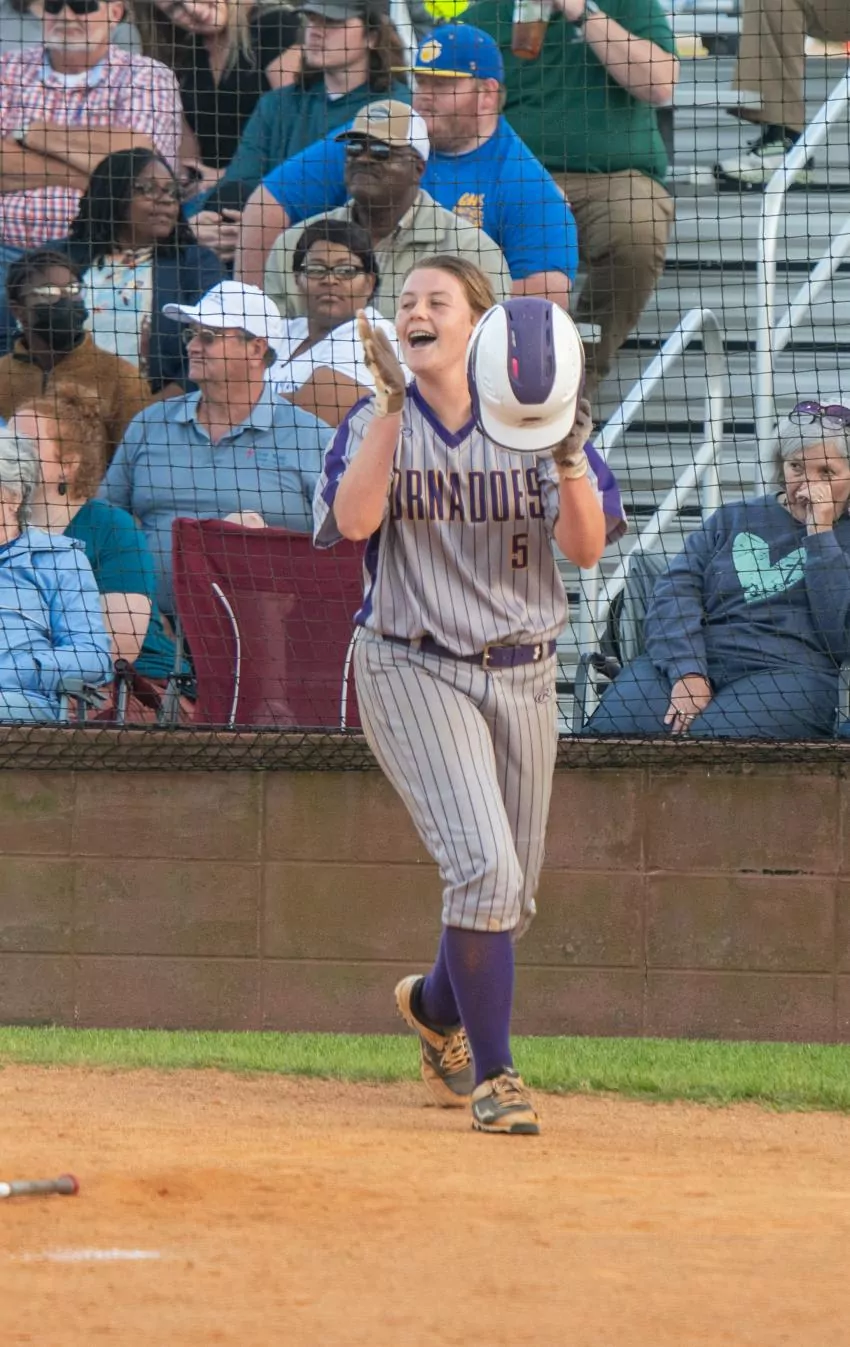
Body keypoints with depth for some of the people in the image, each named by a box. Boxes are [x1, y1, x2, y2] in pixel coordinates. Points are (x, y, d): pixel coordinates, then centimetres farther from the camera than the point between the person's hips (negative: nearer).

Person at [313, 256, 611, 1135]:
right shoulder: (376, 425, 0)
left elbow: (585, 549, -7)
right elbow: (353, 520, -19)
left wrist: (568, 461, -25)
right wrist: (392, 406, -25)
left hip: (521, 675, 3)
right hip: (412, 669, -3)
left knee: (509, 901, 11)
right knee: (484, 867, -20)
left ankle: (435, 1004, 43)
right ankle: (491, 1073, -9)